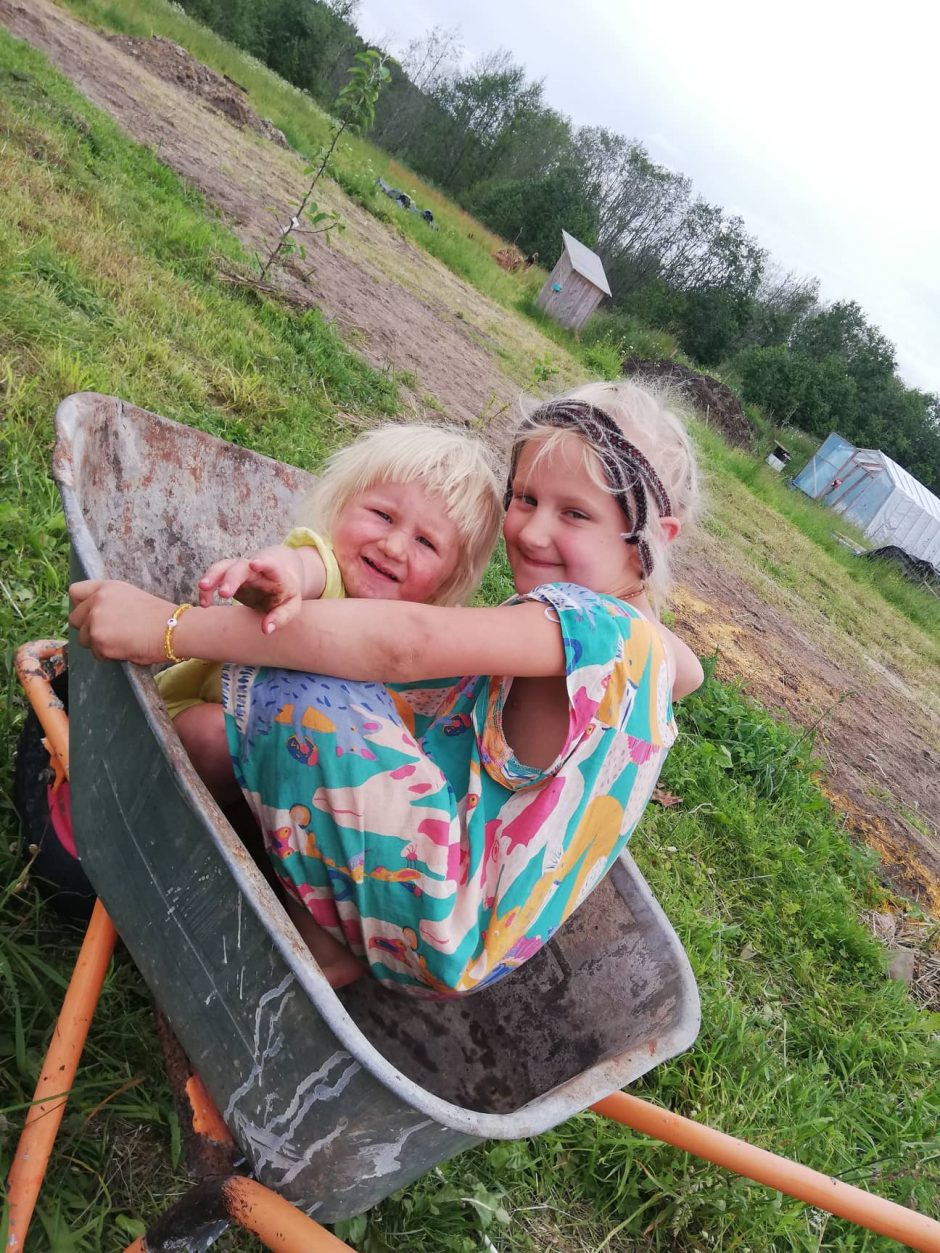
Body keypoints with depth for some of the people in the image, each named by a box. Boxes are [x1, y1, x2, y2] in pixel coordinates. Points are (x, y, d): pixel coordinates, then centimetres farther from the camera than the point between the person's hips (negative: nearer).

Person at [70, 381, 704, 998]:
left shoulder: (594, 622, -23)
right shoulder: (637, 634, 3)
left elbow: (400, 642, -35)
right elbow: (687, 672, 29)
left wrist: (168, 626, -32)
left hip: (442, 936, -10)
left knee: (293, 685, -24)